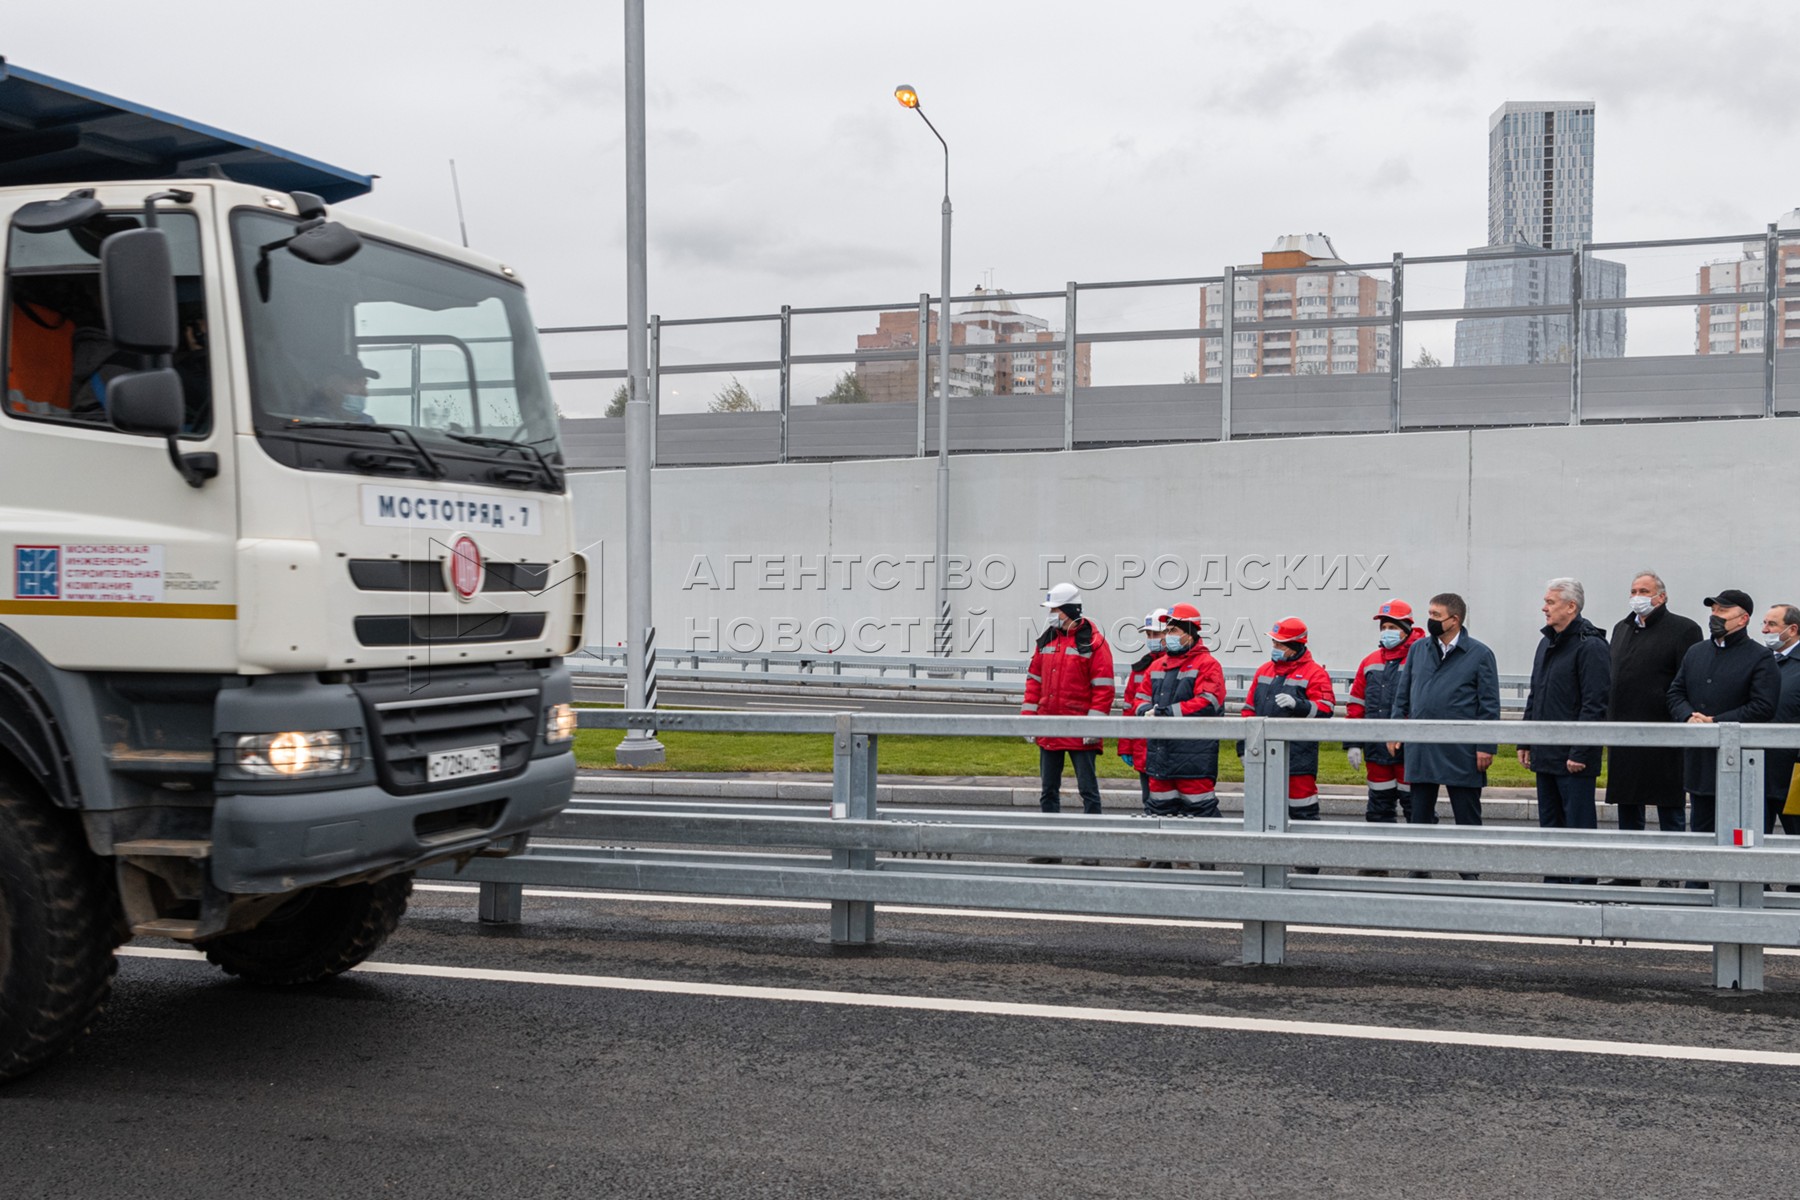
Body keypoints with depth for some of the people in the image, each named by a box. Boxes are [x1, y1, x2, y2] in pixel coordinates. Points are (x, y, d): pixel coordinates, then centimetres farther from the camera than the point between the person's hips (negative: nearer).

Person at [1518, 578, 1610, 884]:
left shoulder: (1590, 646, -13)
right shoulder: (1547, 643, 15)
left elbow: (1594, 704, -18)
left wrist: (1579, 753, -20)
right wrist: (1525, 742, 16)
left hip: (1573, 759, -9)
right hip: (1545, 756, 9)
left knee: (1579, 825, -3)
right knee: (1550, 826, 14)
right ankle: (1555, 885, 22)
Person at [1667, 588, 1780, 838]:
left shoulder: (1760, 658, -4)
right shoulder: (1695, 652, 15)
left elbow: (1763, 706, -12)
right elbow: (1675, 693, 13)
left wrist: (1716, 722, -16)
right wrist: (1689, 717, -8)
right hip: (1697, 760, 6)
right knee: (1699, 828, 11)